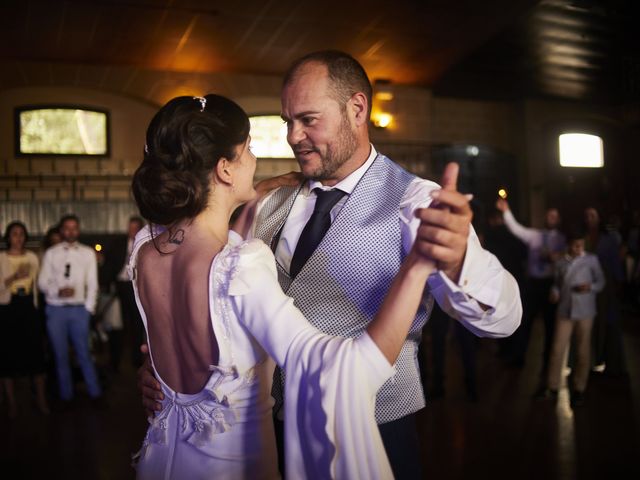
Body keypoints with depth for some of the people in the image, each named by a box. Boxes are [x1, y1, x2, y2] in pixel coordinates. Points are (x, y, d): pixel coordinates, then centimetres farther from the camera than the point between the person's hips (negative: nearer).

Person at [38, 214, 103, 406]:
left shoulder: (88, 253, 4)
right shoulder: (51, 253, 4)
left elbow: (92, 283, 3)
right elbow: (42, 282, 2)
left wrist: (88, 308, -2)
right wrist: (58, 291, -17)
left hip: (79, 309, -1)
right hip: (55, 309, 1)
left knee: (84, 353, 3)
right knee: (60, 355, 9)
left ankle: (95, 392, 14)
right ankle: (66, 395, 21)